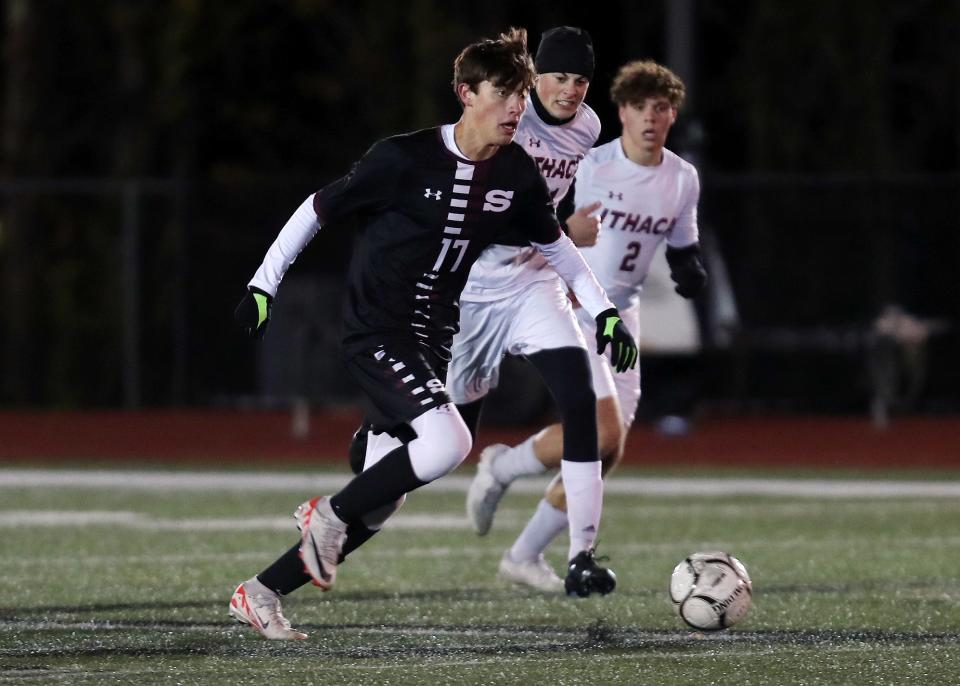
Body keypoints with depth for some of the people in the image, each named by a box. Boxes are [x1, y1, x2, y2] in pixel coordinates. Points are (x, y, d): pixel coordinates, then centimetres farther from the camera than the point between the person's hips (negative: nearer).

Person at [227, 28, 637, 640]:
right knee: (449, 442, -28)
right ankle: (329, 514, -7)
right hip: (375, 331, -6)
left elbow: (555, 244, 17)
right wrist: (263, 285, -4)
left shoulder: (517, 174, 0)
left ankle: (262, 593, 15)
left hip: (432, 341, 6)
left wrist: (605, 311, 9)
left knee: (381, 499, 3)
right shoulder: (405, 159, -16)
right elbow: (319, 210, -5)